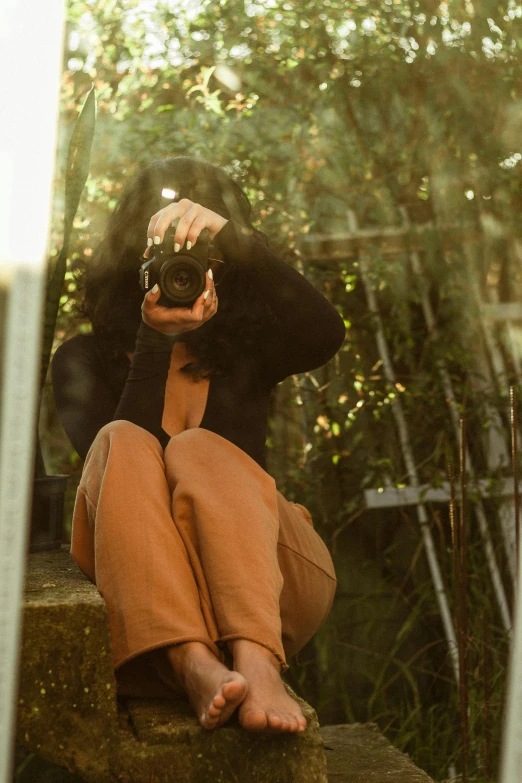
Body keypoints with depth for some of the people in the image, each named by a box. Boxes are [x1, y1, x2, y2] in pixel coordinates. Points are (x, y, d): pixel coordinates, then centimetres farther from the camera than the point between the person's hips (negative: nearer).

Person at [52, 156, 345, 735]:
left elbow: (324, 335, -11)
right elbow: (110, 458, -8)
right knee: (124, 446, -26)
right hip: (137, 591, 0)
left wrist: (231, 237, -21)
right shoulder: (84, 360, 12)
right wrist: (155, 340, -15)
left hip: (267, 582, 0)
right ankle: (195, 666, -50)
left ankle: (257, 667, -54)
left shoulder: (246, 346, 14)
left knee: (198, 452, -27)